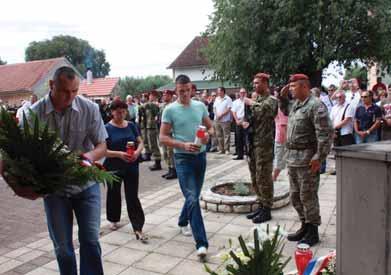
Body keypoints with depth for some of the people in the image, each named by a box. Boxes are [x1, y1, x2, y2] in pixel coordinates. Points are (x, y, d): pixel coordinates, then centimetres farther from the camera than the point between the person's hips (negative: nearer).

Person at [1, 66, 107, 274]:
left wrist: (91, 156, -29)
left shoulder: (90, 108, -10)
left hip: (86, 185, 0)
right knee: (62, 247, 11)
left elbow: (102, 146, -7)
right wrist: (20, 185, -25)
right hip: (53, 188, 1)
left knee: (90, 241, 0)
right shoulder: (34, 113, -12)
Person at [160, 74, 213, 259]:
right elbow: (163, 138, -8)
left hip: (201, 156, 5)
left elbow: (211, 127, 14)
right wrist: (183, 145, -22)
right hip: (183, 158, -5)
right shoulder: (170, 110, -7)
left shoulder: (200, 106, 5)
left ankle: (183, 222, 45)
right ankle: (201, 243, -7)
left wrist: (208, 135, -10)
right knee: (193, 199, -11)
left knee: (193, 195, 18)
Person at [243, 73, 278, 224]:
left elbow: (262, 111, -30)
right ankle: (261, 206, 25)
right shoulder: (256, 100, 16)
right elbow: (248, 117, 23)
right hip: (252, 143, 8)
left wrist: (251, 103, -14)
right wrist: (245, 122, 1)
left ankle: (266, 210, 8)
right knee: (255, 177, 14)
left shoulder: (271, 100, -9)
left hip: (264, 144, -8)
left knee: (263, 178, -3)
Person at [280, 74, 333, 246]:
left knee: (308, 197, 1)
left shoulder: (315, 106, -14)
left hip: (307, 159, -9)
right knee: (295, 196, 16)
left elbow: (325, 133, -19)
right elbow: (286, 110, 37)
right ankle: (305, 226, 31)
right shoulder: (295, 104, 13)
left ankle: (313, 232, 16)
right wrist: (282, 97, 18)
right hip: (292, 157, 9)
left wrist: (319, 157, -21)